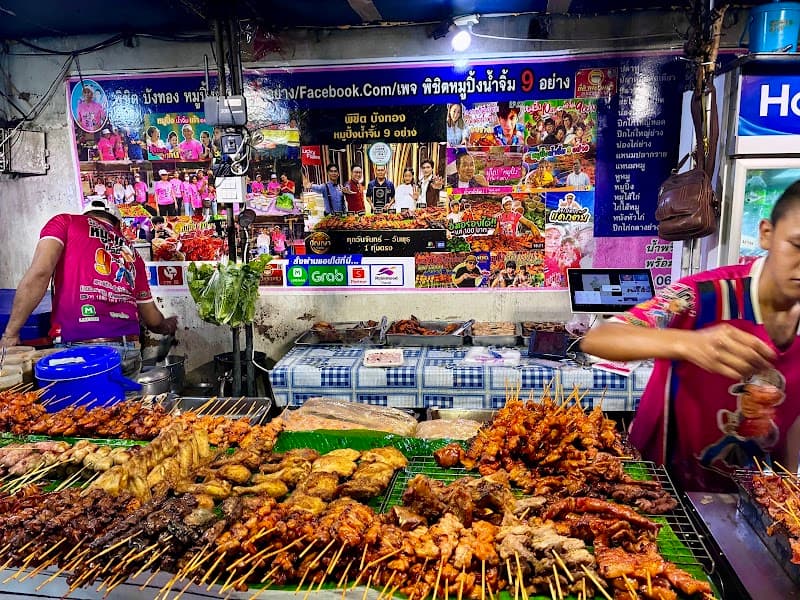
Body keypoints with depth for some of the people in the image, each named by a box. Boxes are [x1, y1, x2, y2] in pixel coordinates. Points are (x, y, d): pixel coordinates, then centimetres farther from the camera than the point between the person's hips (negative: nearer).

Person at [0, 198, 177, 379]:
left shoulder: (65, 222, 13)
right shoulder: (130, 252, 23)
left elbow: (40, 273, -6)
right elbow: (151, 318, 27)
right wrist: (167, 326, 49)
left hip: (85, 348, -4)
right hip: (130, 348, 5)